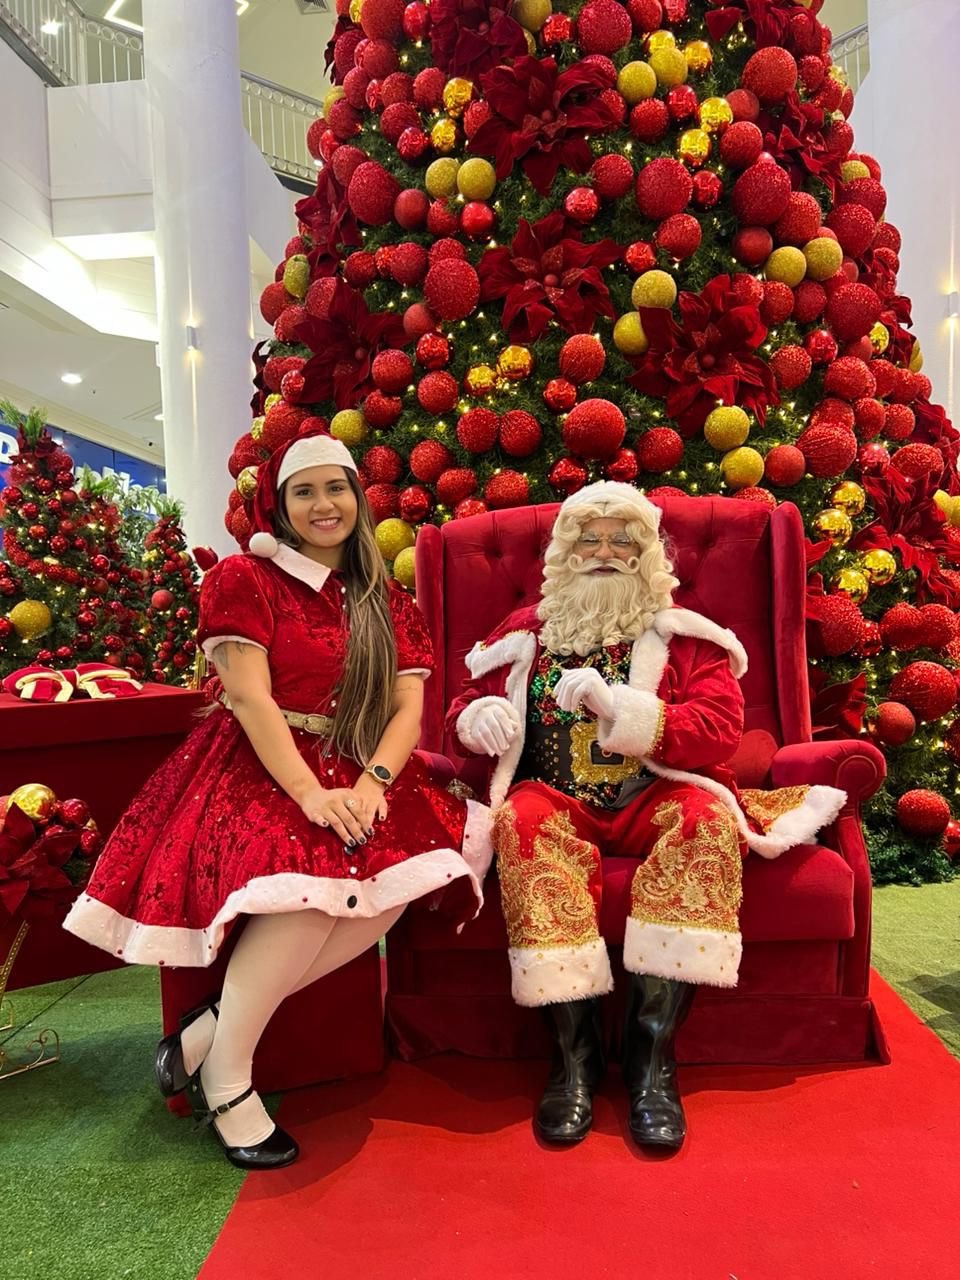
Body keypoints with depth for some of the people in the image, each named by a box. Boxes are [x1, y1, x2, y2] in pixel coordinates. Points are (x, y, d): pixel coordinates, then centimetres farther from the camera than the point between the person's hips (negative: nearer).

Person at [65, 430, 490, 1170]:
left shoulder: (390, 605, 14)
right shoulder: (243, 580, 1)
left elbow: (408, 707, 2)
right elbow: (250, 697, -11)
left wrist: (371, 786, -17)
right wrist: (310, 793, -23)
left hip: (359, 778, 5)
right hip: (257, 771, -5)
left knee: (412, 859, -25)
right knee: (314, 871, -34)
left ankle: (217, 1022, -14)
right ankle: (225, 1076, -12)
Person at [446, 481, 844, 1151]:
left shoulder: (681, 633, 8)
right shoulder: (526, 632, 14)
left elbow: (722, 731, -6)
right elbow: (467, 705, 15)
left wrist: (619, 705, -21)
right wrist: (479, 717, -11)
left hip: (654, 800, 0)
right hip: (557, 801, 1)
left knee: (706, 817, -32)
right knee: (524, 820, -32)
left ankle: (652, 1051, -27)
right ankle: (575, 1050, -27)